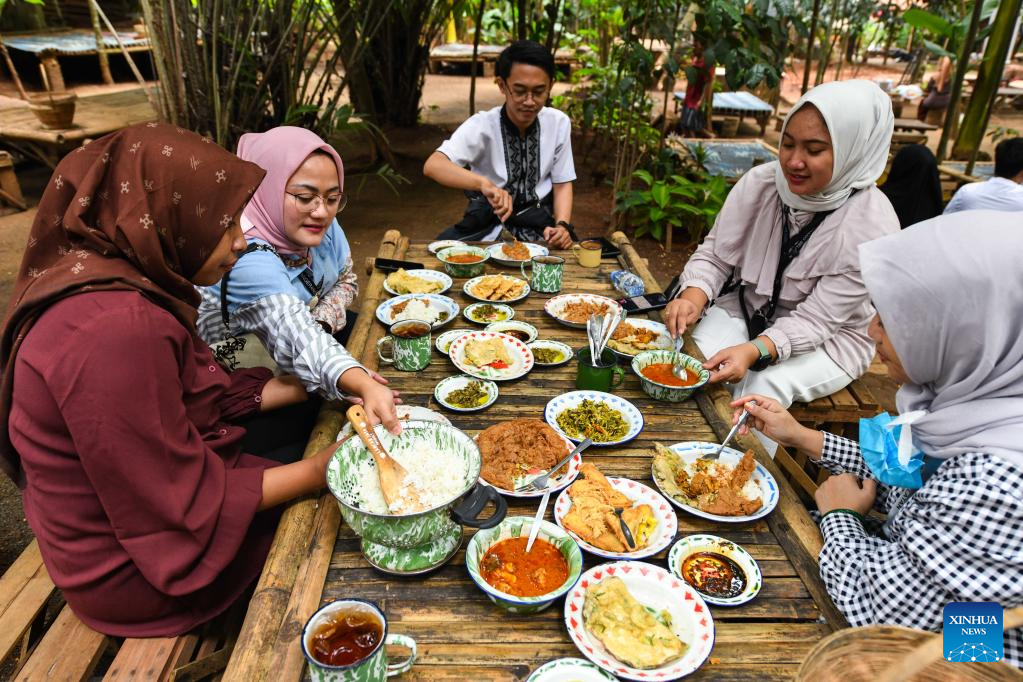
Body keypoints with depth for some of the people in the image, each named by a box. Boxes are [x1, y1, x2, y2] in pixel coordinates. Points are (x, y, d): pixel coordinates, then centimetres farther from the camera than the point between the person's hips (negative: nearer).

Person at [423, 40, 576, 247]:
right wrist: (484, 183, -45)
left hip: (539, 223, 2)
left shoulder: (559, 123, -4)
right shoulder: (481, 125, -13)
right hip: (488, 222, -1)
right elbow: (432, 166, -27)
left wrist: (562, 225, -16)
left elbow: (562, 184, 4)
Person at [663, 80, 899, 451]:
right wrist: (693, 298, -27)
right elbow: (715, 254, -5)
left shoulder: (871, 226, -22)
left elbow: (815, 321, -23)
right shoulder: (759, 183, -12)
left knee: (764, 386, -31)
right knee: (697, 360, -26)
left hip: (827, 340, -2)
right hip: (742, 309, 3)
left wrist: (755, 351, -40)